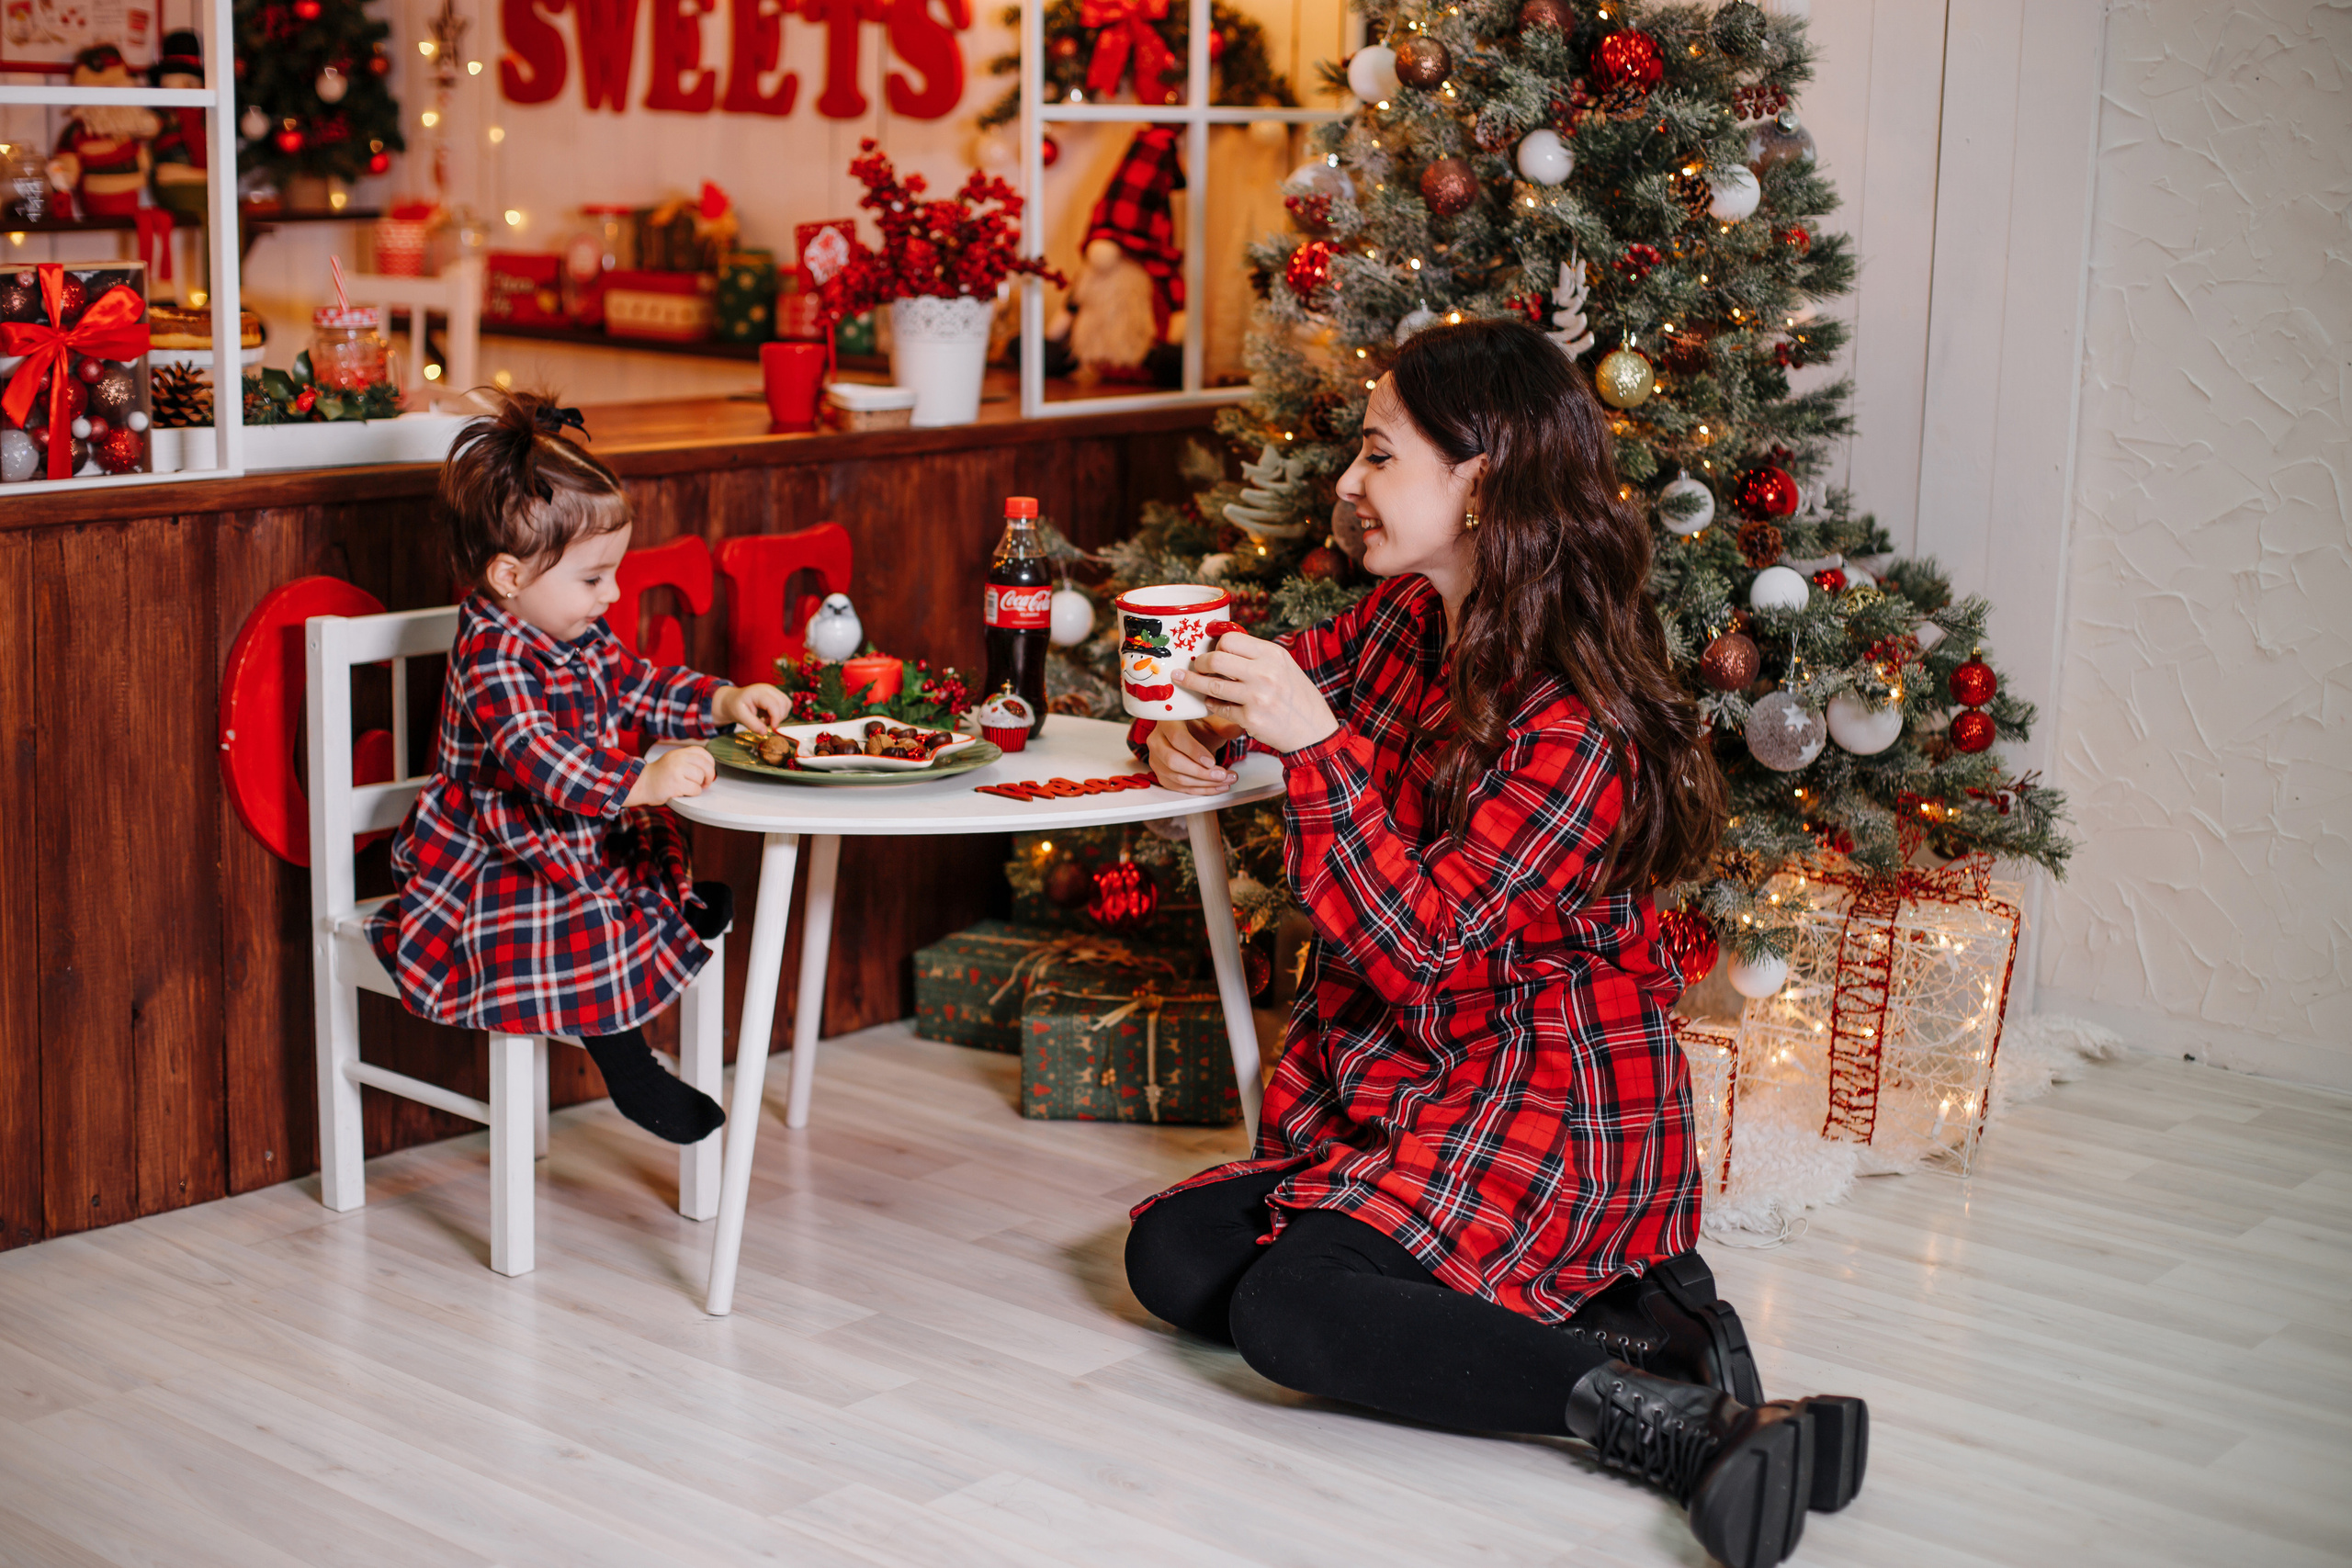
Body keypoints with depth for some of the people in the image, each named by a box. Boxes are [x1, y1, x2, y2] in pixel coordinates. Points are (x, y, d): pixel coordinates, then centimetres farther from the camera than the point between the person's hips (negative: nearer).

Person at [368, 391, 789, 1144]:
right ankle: (631, 1073, -17)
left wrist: (723, 702, -1)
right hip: (492, 863, -10)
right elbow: (532, 752, -40)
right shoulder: (492, 656, -27)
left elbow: (640, 687, 17)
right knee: (595, 936, -27)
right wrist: (639, 782, -53)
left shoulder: (582, 638, 4)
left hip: (574, 842, 10)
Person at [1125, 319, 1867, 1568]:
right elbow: (1304, 672, 24)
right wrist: (1199, 738, 1)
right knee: (1170, 1256, -2)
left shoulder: (1579, 726, -21)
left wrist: (1314, 745, -32)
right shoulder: (1398, 622, 3)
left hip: (1551, 1111, -10)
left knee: (1285, 1307, -27)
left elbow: (1416, 940, -25)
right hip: (1400, 1087, 10)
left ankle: (1671, 1422, -26)